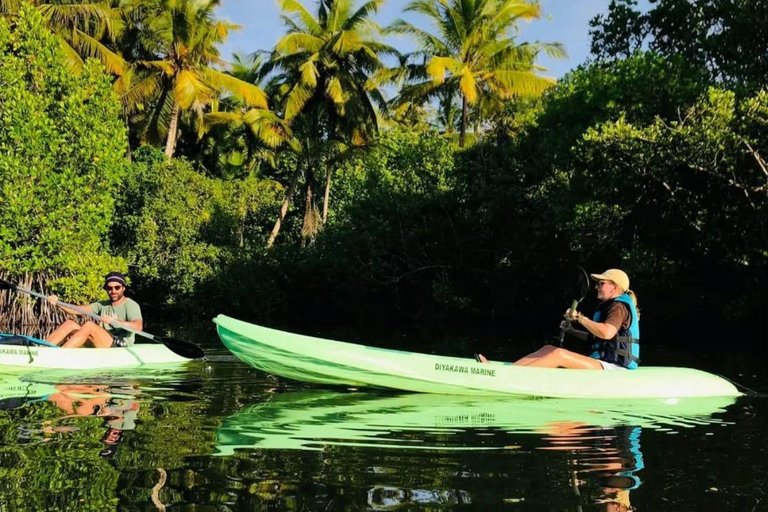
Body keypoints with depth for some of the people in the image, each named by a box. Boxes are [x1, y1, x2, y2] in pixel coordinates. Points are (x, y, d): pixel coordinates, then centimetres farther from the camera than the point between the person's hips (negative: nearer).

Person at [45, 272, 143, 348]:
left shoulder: (130, 305, -1)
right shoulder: (103, 305, 19)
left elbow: (138, 326, -21)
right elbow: (76, 310, 7)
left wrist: (113, 321, -32)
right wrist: (57, 302, -10)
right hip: (102, 346, 7)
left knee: (90, 325, -27)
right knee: (70, 324, -6)